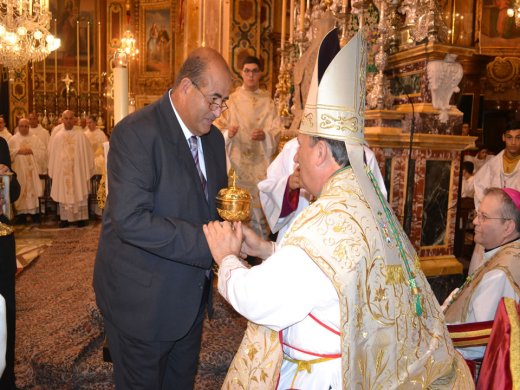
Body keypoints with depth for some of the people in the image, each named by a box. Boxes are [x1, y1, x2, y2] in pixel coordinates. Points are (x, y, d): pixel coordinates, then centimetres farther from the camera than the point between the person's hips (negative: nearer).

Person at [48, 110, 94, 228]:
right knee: (63, 194, 6)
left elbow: (86, 153, -1)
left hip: (78, 171, -2)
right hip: (62, 172, 2)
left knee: (79, 193, 2)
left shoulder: (80, 135, -2)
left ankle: (81, 218, 9)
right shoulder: (57, 137, 5)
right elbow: (52, 155, 10)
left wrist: (87, 171, -2)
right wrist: (53, 172, 7)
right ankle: (64, 218, 13)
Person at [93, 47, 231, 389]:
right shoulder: (136, 133, -20)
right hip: (143, 301, -7)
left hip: (191, 295, 7)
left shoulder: (214, 137, 5)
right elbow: (131, 220, -30)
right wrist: (207, 243, -31)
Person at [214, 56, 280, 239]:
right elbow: (219, 127, 1)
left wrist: (265, 135, -17)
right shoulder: (232, 99, 4)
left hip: (261, 161, 1)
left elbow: (275, 132, 4)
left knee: (260, 202, 0)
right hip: (238, 161, -1)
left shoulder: (268, 101, 8)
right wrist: (228, 133, -20)